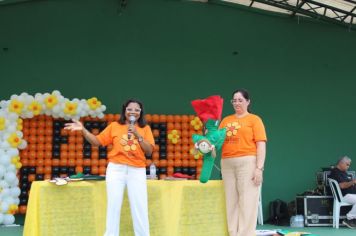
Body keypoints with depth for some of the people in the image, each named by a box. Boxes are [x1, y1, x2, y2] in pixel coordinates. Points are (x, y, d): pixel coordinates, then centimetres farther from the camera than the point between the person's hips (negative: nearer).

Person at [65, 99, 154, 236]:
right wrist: (83, 130, -7)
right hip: (116, 169, 0)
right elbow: (97, 141, 4)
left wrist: (137, 135, -11)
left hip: (137, 171, 0)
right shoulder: (114, 126, 7)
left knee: (140, 207, 0)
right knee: (113, 204, 2)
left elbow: (149, 151, -1)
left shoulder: (145, 128, 7)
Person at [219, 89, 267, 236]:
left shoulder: (254, 119, 4)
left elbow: (261, 145, -3)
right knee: (231, 202, 6)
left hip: (247, 162, -5)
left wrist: (259, 168, -12)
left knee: (247, 201, -5)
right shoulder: (226, 120, 17)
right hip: (227, 164, 5)